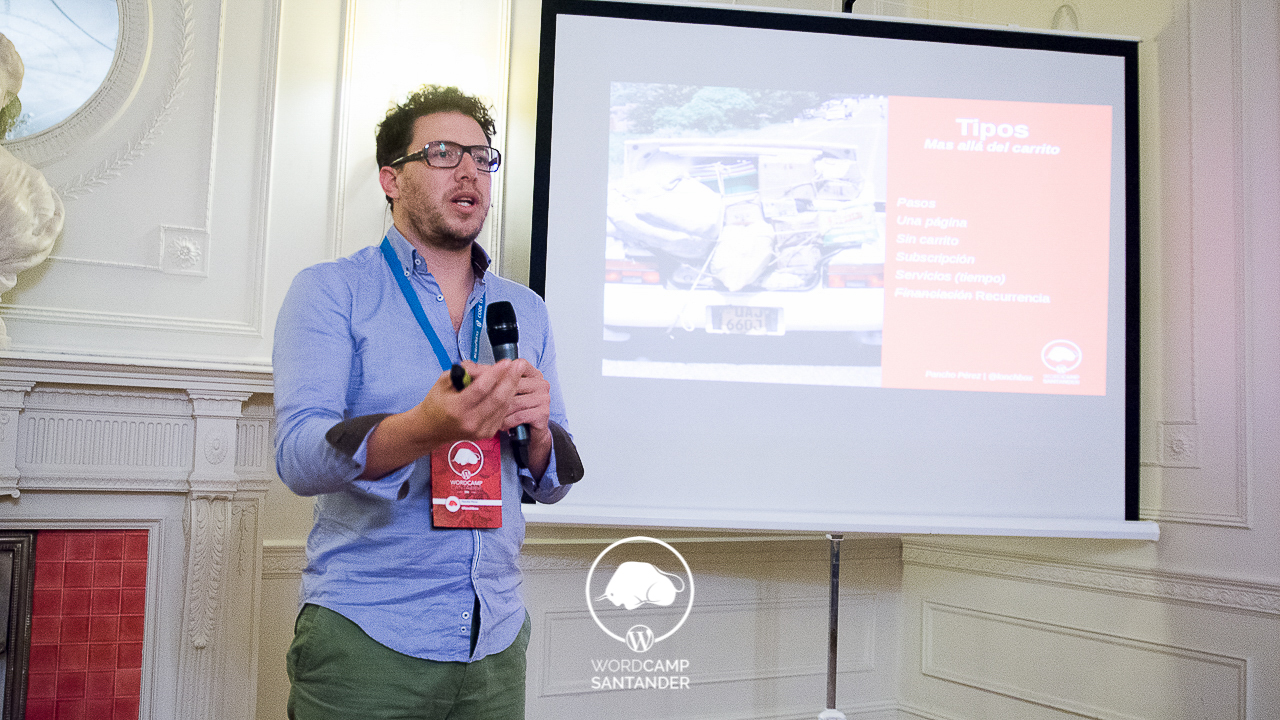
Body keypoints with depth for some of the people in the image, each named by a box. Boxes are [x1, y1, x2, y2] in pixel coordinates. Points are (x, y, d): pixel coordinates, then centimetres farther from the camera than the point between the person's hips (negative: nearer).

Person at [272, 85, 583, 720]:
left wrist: (536, 433, -12)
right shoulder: (330, 291, -3)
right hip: (364, 643, -4)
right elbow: (297, 457, -16)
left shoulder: (526, 310, 11)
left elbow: (552, 485, 12)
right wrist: (423, 429, -35)